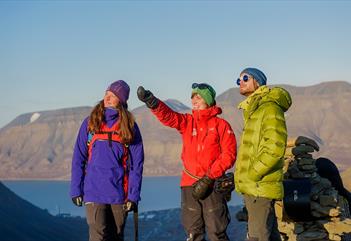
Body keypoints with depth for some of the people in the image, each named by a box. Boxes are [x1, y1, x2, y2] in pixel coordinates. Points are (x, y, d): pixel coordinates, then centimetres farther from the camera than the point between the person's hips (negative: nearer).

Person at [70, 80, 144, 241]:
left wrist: (133, 196, -5)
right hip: (94, 192, -1)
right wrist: (76, 189, -1)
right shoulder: (90, 122, 5)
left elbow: (136, 163, 1)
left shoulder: (130, 126, 3)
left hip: (120, 194, 1)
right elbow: (79, 158, 5)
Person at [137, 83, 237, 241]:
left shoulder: (221, 125, -1)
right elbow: (168, 116, -8)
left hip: (212, 186, -3)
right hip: (189, 186, 4)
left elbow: (229, 155, -7)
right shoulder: (187, 121, 9)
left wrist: (209, 178, -13)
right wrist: (152, 102, -28)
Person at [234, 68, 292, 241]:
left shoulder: (270, 108, -12)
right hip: (252, 187, 10)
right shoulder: (252, 110, 19)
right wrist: (240, 175, 16)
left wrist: (251, 175, -18)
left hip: (260, 187, -10)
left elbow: (275, 149, -21)